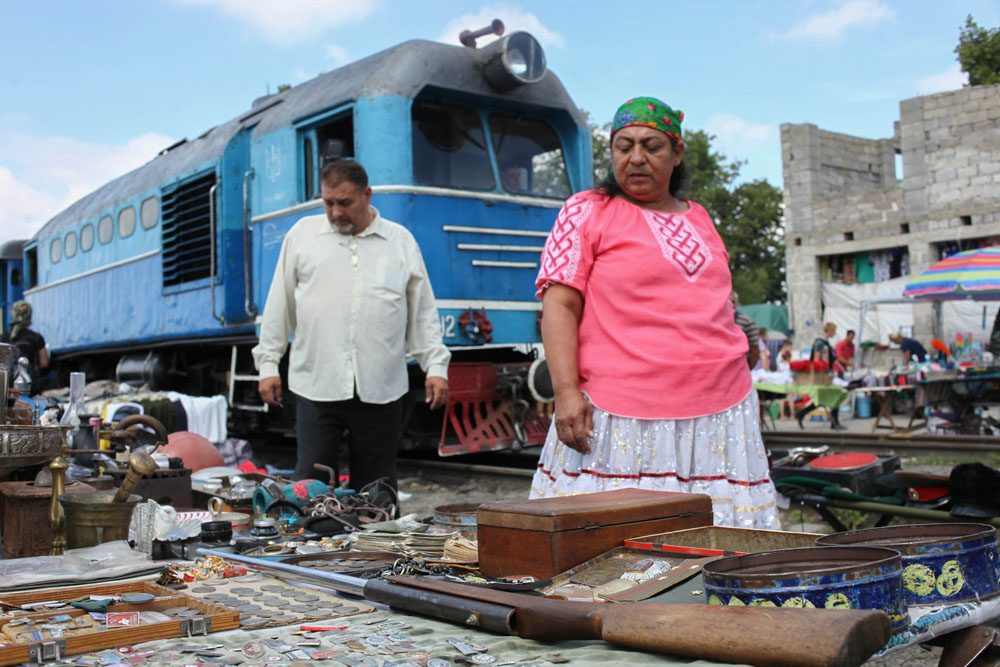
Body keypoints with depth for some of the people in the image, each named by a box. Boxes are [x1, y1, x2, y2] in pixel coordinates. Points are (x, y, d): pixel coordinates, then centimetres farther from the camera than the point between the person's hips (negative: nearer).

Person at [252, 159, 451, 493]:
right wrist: (268, 364, 9)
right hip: (316, 386, 0)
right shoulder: (302, 234, 11)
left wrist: (436, 367, 4)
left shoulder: (401, 241, 10)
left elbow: (423, 311, 12)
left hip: (380, 390, 0)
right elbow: (280, 304, 13)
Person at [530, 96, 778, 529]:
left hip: (718, 413, 5)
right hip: (622, 418, -5)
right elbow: (559, 306, -5)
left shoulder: (699, 219, 20)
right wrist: (566, 390, -17)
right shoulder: (586, 212, 4)